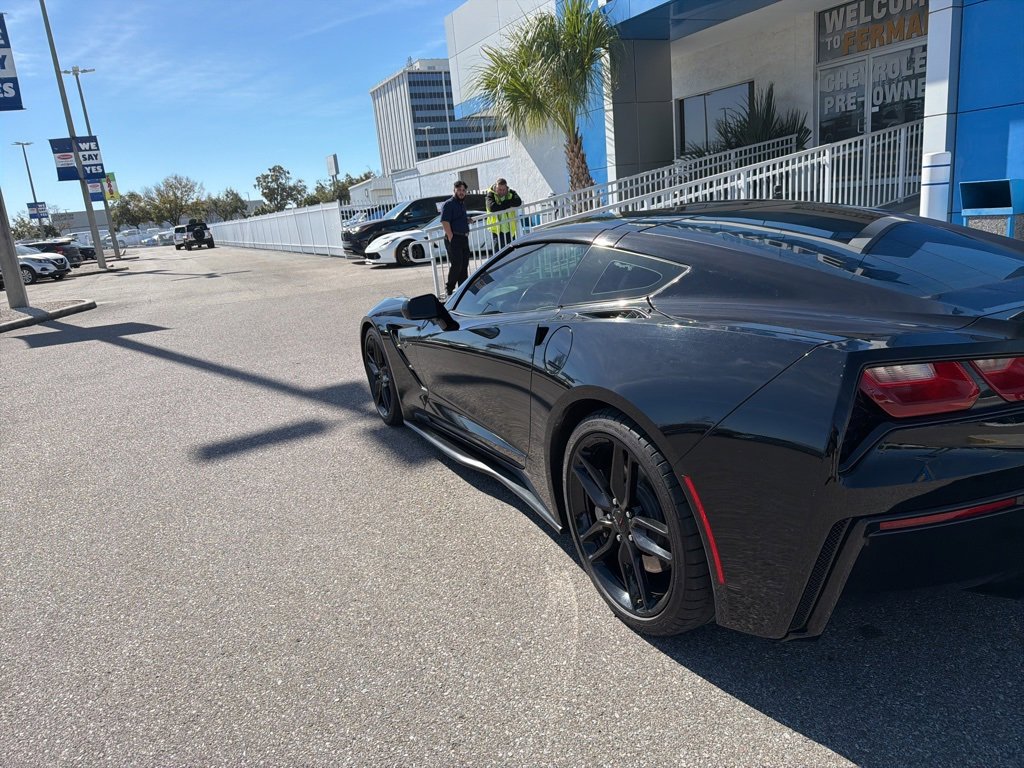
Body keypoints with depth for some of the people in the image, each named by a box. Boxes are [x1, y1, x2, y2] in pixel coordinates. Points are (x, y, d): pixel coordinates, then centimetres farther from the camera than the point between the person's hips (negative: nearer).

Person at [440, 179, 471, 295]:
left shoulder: (462, 203, 18)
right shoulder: (448, 204, -9)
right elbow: (445, 222, -17)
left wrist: (467, 220, 13)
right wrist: (451, 238, -21)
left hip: (464, 238, 8)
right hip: (454, 239, -8)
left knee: (464, 265, 10)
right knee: (456, 265, -10)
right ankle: (449, 289, -1)